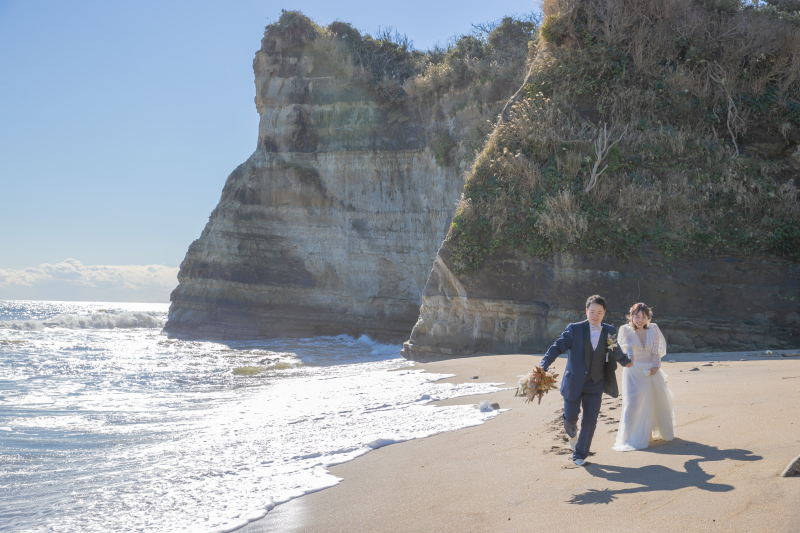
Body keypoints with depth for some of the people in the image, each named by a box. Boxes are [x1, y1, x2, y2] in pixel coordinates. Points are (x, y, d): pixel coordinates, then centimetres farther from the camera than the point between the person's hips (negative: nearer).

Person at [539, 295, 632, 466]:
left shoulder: (609, 331, 3)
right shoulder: (574, 329, -8)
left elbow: (615, 350, 21)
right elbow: (558, 347, -15)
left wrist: (625, 361, 36)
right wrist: (543, 366, -28)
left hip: (595, 384, 2)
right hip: (574, 383, -2)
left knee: (590, 421, -3)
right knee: (570, 418, 2)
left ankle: (580, 455, 12)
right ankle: (572, 434, 40)